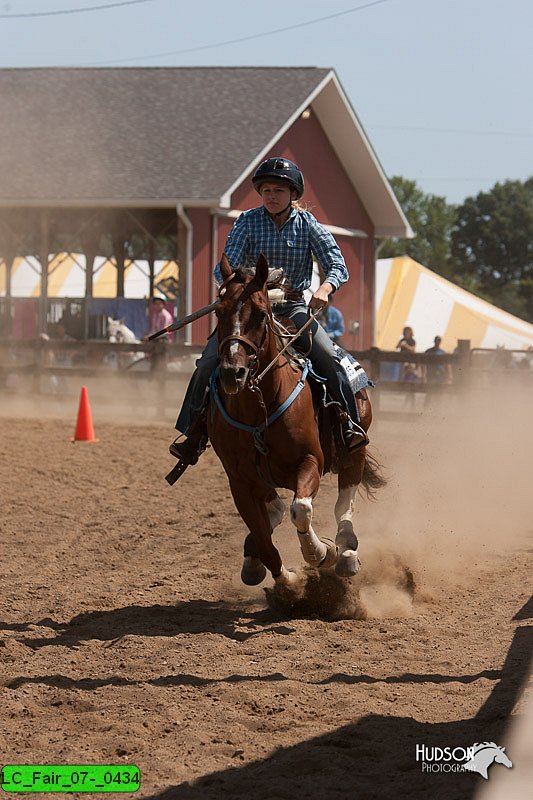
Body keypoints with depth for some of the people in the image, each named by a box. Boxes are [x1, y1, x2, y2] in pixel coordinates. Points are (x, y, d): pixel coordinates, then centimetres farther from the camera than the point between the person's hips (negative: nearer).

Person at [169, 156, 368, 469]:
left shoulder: (309, 226, -3)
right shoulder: (248, 223, -2)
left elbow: (338, 267, -9)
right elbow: (228, 263, -10)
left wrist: (325, 289, -32)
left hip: (294, 308, -1)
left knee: (328, 357, -24)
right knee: (209, 361, -16)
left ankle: (350, 425, -10)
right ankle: (193, 432, -1)